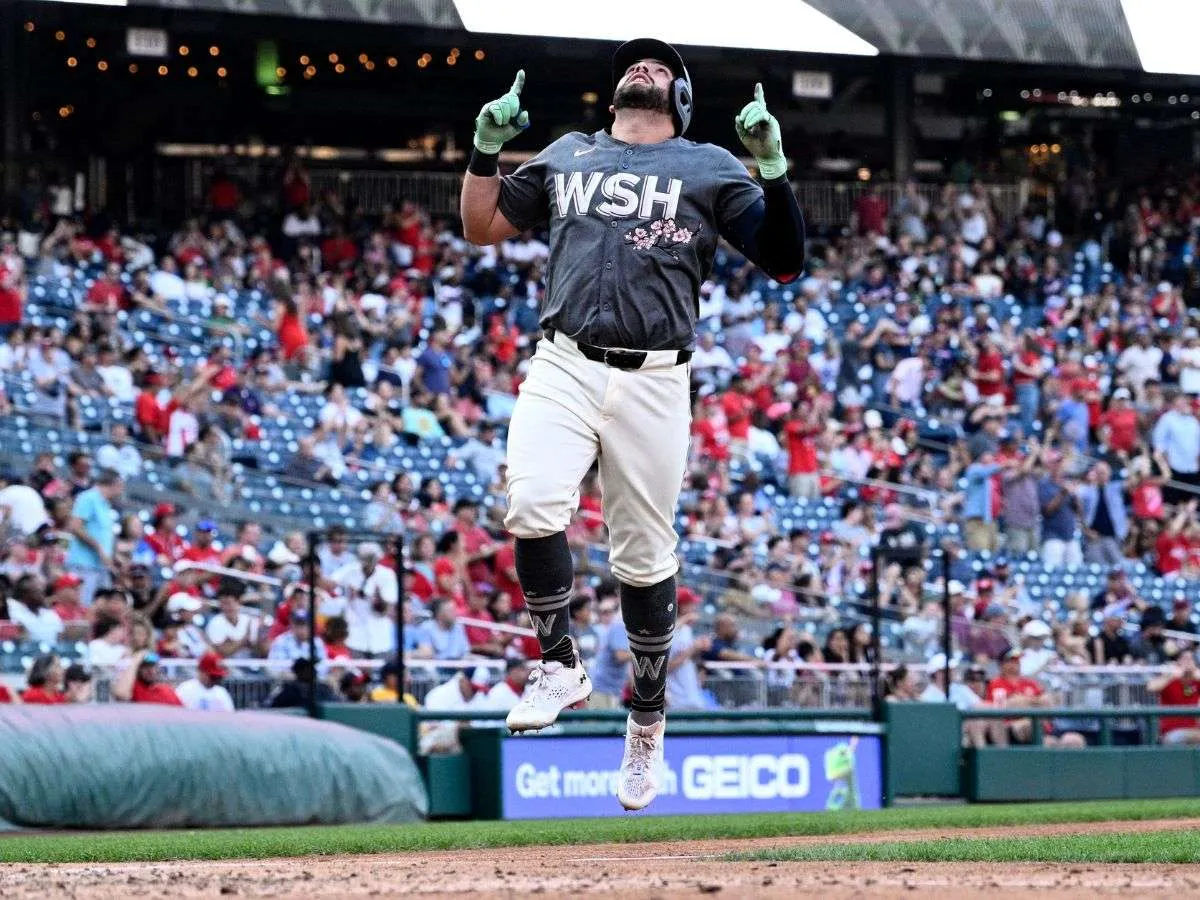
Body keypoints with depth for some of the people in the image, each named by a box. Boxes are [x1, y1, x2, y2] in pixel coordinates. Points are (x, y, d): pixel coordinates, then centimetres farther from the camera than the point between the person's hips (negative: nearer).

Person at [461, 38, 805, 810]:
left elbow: (785, 263, 3)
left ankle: (648, 717, 20)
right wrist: (487, 147, 10)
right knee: (534, 508, -23)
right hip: (563, 369, 1)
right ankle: (560, 666, -4)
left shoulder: (710, 168, 11)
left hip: (653, 383, -1)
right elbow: (483, 226, 23)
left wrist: (773, 169, -9)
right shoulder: (567, 156, 20)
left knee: (645, 559, 1)